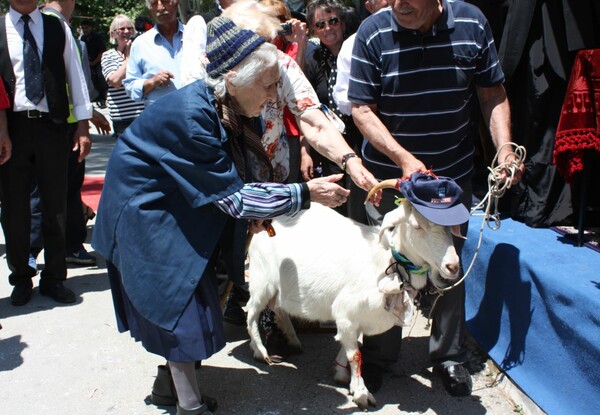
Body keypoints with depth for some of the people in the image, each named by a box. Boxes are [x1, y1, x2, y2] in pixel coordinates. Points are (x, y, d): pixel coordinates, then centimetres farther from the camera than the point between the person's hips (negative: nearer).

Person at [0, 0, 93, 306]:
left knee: (55, 206, 7)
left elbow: (74, 75, 6)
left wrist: (83, 125, 1)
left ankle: (53, 278, 20)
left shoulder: (57, 28, 6)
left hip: (52, 124, 1)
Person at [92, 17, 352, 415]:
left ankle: (179, 367, 39)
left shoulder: (225, 107, -8)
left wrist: (253, 211, -10)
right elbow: (232, 197, -30)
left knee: (188, 289, 18)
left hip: (173, 203, 8)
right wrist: (305, 193, -27)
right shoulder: (191, 115, -34)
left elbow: (227, 178, 5)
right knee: (180, 297, -5)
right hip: (144, 206, -8)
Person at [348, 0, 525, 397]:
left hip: (453, 174, 2)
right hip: (390, 174, -1)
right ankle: (379, 356, 27)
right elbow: (362, 109, -13)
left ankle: (450, 355, 31)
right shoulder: (373, 32, -13)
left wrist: (504, 147, -15)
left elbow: (493, 94, 0)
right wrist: (404, 158, -24)